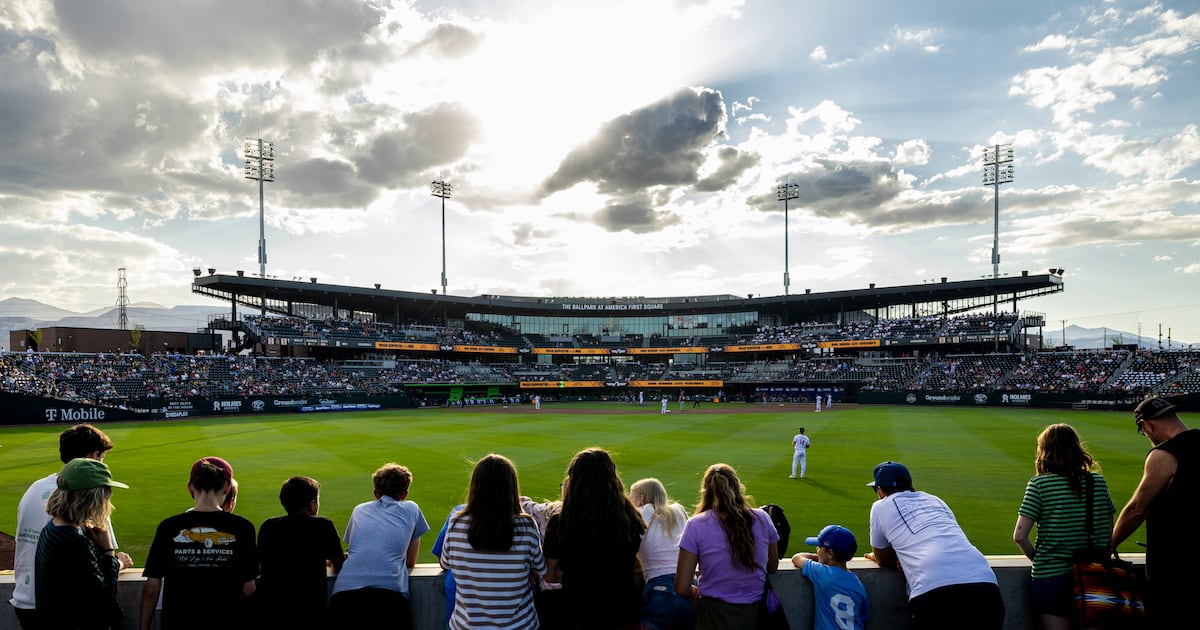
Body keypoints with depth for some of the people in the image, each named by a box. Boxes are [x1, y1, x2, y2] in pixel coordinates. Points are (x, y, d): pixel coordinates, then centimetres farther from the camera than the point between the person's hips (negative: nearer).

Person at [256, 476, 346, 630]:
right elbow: (339, 567, 8)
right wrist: (323, 561, 31)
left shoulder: (268, 526, 3)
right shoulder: (323, 526, -4)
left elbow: (259, 568, 16)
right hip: (309, 614, -3)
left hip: (268, 612, 3)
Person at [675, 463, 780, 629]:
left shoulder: (696, 525, -12)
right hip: (757, 614, 3)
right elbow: (772, 568, 11)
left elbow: (682, 588, -11)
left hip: (716, 617, -3)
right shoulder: (762, 519, -4)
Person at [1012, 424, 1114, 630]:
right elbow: (1108, 532, 7)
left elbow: (1020, 536, -15)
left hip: (1051, 576, -4)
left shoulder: (1039, 484, -11)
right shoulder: (1097, 481, 0)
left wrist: (1037, 558, 3)